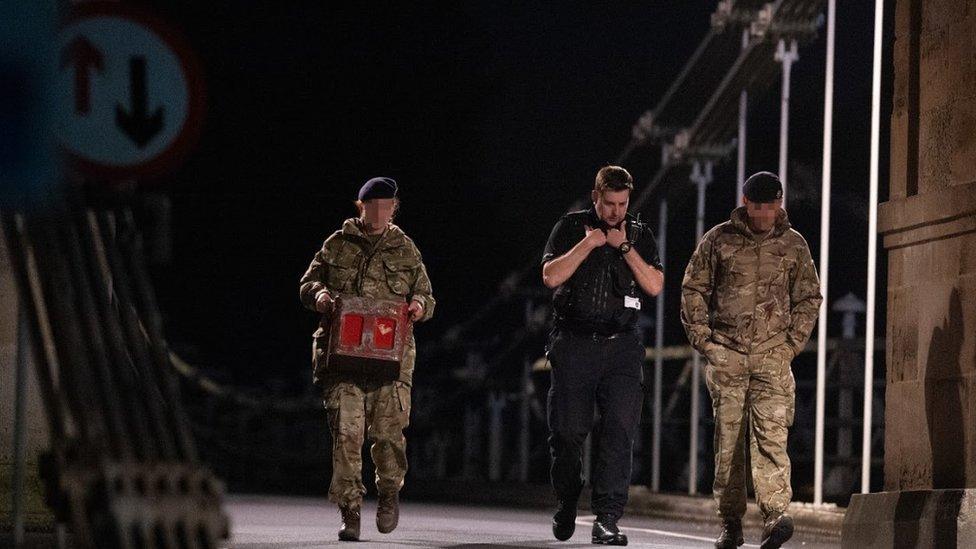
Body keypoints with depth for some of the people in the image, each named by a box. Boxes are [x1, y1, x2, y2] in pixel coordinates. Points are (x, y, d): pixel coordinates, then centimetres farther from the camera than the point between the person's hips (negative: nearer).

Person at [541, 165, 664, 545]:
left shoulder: (640, 235, 10)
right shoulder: (571, 227, 5)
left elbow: (655, 286, -1)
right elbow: (551, 276, -7)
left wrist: (624, 247, -7)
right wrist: (587, 244, -11)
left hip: (620, 346, 1)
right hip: (574, 343, -1)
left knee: (618, 431, -12)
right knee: (567, 431, 3)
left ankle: (607, 519, -13)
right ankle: (566, 503, 28)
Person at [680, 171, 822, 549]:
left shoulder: (794, 245, 9)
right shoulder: (719, 239, 6)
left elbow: (809, 298, 16)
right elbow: (693, 289, 9)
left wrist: (793, 342, 5)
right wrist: (702, 339, 1)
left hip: (772, 355, 0)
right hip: (726, 353, 0)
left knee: (771, 434, -14)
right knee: (728, 439, 2)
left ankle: (775, 515, -25)